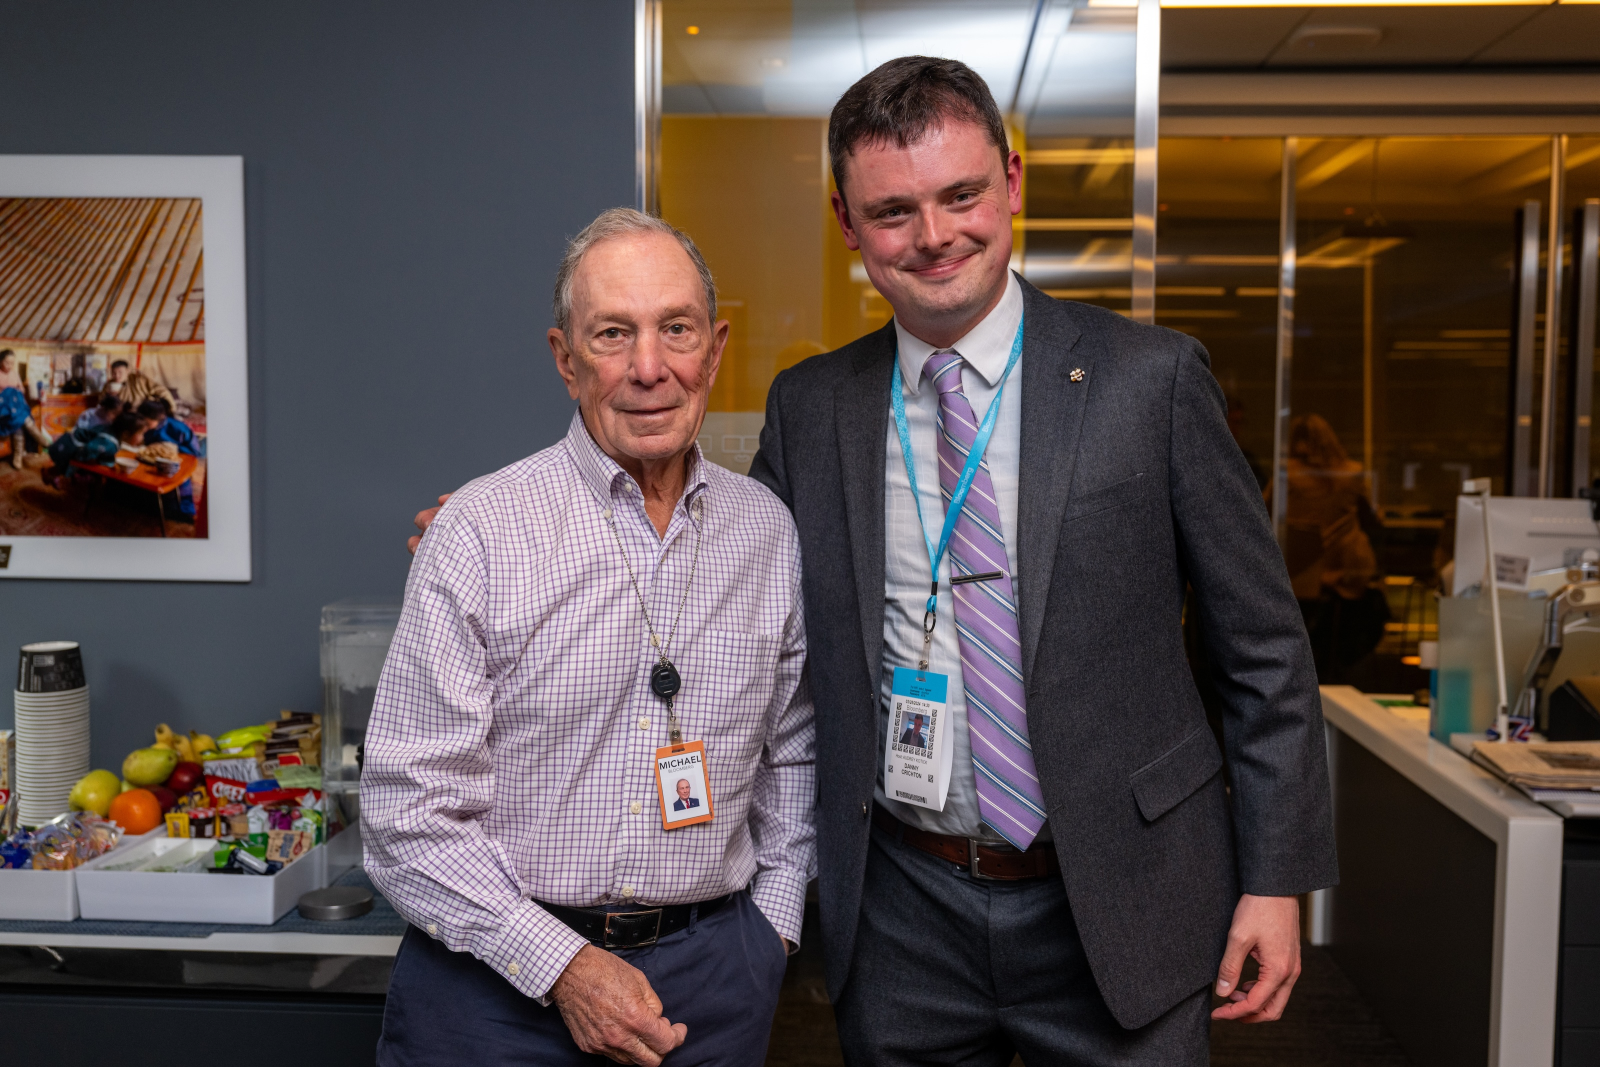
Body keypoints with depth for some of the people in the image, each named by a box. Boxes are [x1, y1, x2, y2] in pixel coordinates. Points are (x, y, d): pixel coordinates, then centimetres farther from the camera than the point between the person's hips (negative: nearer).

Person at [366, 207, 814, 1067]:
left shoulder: (768, 530, 2)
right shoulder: (481, 530, -10)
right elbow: (408, 806, -11)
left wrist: (772, 923, 6)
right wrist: (562, 966, -14)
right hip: (498, 974, -3)